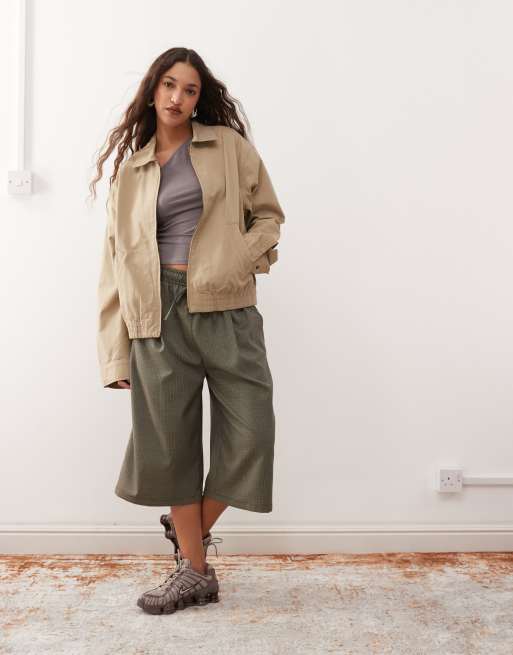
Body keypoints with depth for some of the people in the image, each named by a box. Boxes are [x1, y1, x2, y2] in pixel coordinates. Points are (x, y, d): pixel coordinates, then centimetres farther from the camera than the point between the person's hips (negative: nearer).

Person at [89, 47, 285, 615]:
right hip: (158, 311, 1)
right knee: (170, 440, 4)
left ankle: (192, 530, 23)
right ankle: (195, 571, 19)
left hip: (224, 307, -1)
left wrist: (236, 264, -9)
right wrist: (117, 351, 6)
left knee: (250, 432, -4)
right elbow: (116, 258, 12)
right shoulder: (131, 169, 14)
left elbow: (268, 214, 11)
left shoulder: (229, 146, 10)